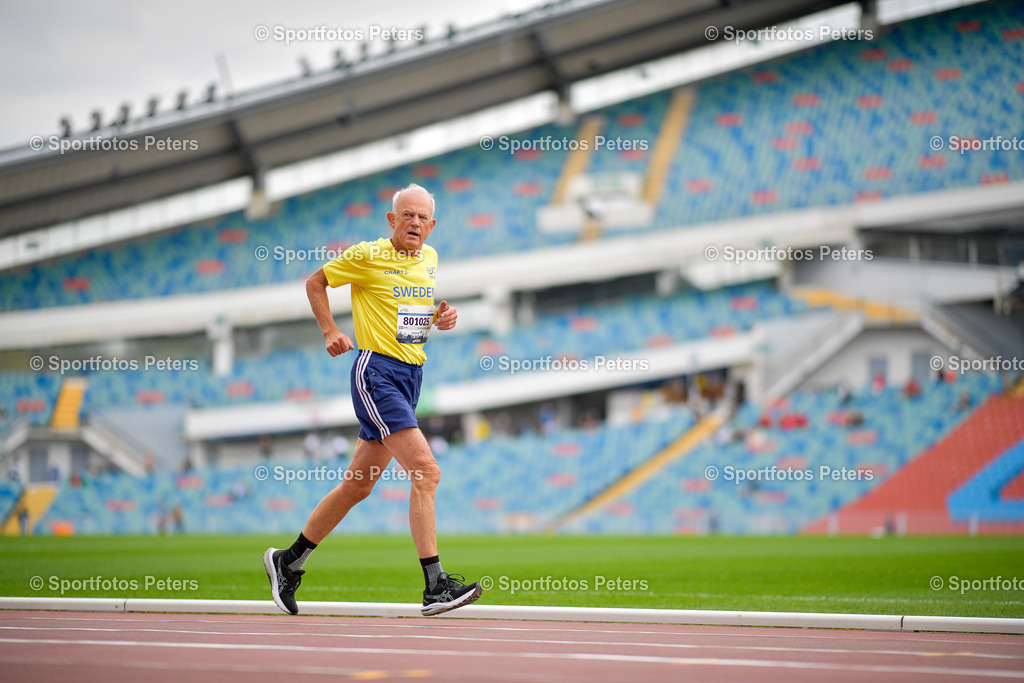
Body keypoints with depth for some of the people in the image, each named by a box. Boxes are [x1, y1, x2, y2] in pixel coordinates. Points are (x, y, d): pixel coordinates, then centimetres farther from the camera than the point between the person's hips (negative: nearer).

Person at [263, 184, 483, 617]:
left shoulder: (429, 259, 13)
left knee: (358, 485, 14)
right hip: (376, 372, -8)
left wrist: (442, 317, 7)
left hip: (410, 376, 8)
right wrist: (331, 333, -3)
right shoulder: (367, 256, -7)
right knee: (426, 471, -20)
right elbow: (315, 282, 5)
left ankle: (289, 561, 28)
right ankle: (435, 586, -22)